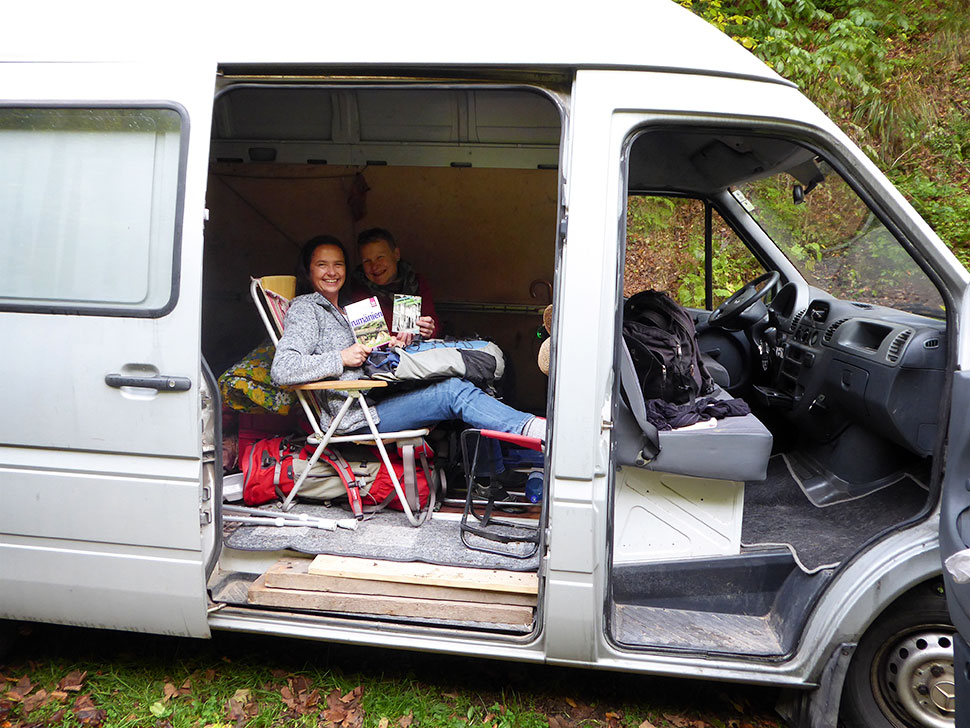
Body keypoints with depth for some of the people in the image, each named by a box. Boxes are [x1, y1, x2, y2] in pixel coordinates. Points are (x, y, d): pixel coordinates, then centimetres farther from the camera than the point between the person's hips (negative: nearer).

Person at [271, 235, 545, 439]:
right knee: (454, 392, -23)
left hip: (375, 396, 8)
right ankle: (532, 429, -28)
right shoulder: (305, 309, -1)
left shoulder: (345, 308, 25)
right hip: (354, 415, -8)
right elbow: (281, 371, -17)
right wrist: (342, 358, -16)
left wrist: (390, 346, 6)